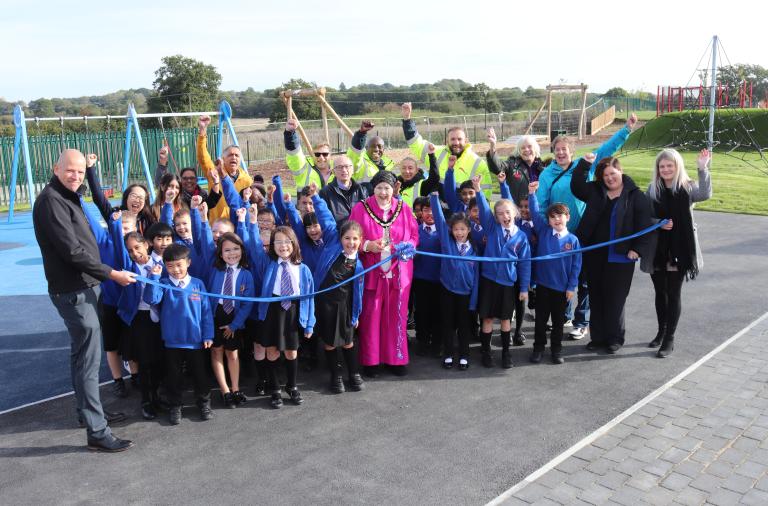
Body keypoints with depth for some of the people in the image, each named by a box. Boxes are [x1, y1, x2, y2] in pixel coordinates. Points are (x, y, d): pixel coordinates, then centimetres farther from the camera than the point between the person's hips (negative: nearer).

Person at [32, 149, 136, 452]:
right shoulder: (50, 200, -16)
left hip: (84, 286, 10)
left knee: (82, 354, 20)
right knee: (89, 359, -8)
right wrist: (111, 274, -18)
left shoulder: (69, 197, 15)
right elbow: (72, 251, -21)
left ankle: (86, 409, 36)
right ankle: (97, 432, -3)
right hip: (73, 291, -10)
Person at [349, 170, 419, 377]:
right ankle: (370, 360, 15)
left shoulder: (404, 209, 5)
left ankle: (397, 358, 20)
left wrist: (406, 246, -12)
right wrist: (367, 245, -18)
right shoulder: (360, 209, -2)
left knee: (397, 315, 7)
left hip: (399, 272, 2)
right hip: (371, 271, -2)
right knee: (371, 316, 2)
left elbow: (414, 236, 8)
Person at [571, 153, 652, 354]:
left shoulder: (636, 196, -4)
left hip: (619, 257, -4)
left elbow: (644, 225, -6)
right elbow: (576, 187, 5)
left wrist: (638, 249, -12)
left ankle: (614, 338, 18)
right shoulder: (595, 191, 9)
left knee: (615, 298, 2)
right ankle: (598, 336, 24)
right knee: (596, 297, 12)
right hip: (593, 254, 5)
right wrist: (584, 164, -3)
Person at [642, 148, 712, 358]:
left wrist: (702, 169, -35)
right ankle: (661, 332, 33)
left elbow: (705, 194, -28)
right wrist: (658, 223, -15)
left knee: (673, 294, 4)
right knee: (660, 293, 15)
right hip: (657, 251, 3)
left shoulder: (688, 188, -5)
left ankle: (669, 339, 14)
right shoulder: (652, 189, 2)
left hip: (679, 250, -3)